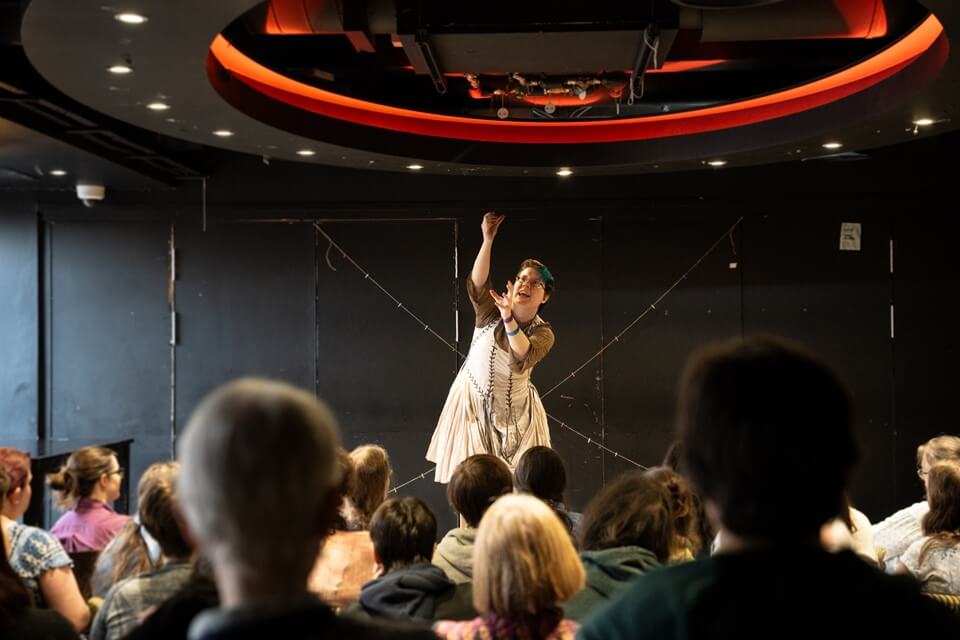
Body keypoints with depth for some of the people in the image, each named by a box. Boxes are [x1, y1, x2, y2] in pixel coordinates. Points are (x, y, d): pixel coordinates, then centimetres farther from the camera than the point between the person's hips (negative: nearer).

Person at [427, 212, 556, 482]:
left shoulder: (543, 333, -8)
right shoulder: (491, 311, -7)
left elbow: (523, 355, -29)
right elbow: (477, 283, -26)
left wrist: (508, 317, -41)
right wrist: (488, 239, -37)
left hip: (515, 411, 0)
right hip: (473, 402, 0)